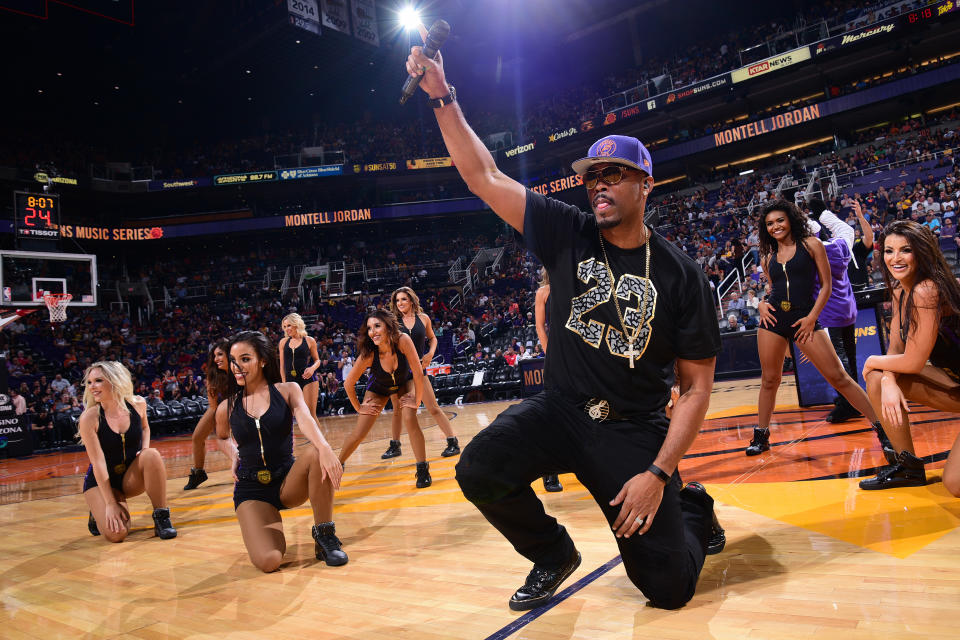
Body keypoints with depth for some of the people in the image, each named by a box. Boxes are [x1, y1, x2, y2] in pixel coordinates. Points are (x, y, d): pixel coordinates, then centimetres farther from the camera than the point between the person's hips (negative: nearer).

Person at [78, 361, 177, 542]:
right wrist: (110, 503, -21)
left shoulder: (137, 404, -7)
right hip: (102, 481, -3)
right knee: (116, 534, -24)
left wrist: (145, 448, -5)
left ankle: (161, 518, -19)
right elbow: (98, 462, -19)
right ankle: (98, 514, 14)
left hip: (132, 477, 3)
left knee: (152, 455, -31)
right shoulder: (89, 418, -17)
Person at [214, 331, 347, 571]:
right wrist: (235, 461, 5)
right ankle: (273, 531, 14)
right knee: (267, 562, -25)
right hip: (252, 491, 0)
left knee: (316, 452, -35)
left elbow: (305, 419, -22)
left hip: (289, 481, 0)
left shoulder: (287, 390, -2)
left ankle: (325, 534, -16)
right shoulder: (227, 408, 3)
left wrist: (325, 448, -41)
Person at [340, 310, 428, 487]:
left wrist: (417, 401, -21)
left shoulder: (403, 341, -37)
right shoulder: (368, 354, -34)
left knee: (409, 418, -24)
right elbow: (348, 384, -19)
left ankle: (423, 469, -11)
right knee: (359, 433, -1)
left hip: (404, 383, 0)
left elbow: (418, 373, -28)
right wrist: (358, 407, -9)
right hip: (378, 389, 1)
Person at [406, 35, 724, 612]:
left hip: (634, 430, -2)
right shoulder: (568, 235, -3)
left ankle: (692, 510, 30)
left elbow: (697, 386, -6)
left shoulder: (681, 275, -8)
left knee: (671, 587, -7)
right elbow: (484, 176, -5)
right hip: (560, 409, 2)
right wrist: (443, 97, -13)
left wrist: (659, 473, -15)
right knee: (480, 469, -26)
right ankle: (553, 554, 6)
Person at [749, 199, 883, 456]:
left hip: (805, 319, -3)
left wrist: (812, 317, -9)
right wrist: (762, 304, 2)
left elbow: (827, 285, 0)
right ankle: (761, 436, 21)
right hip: (774, 319, 3)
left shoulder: (810, 244, 2)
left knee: (838, 377, -5)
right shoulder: (769, 257, 13)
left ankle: (881, 427, 5)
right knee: (769, 379, 8)